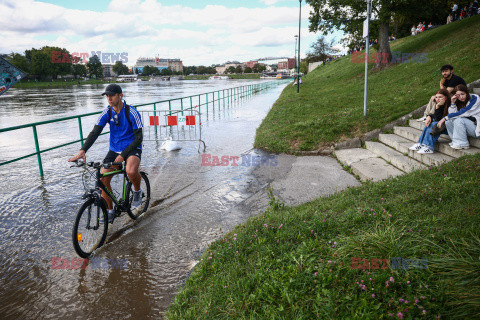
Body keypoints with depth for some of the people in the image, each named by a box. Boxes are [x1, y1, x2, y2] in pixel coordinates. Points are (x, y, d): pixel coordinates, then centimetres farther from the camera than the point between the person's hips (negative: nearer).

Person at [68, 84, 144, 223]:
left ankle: (137, 191, -1)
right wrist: (82, 151, -25)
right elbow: (95, 132, -9)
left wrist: (123, 155, -24)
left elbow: (139, 137, -17)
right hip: (114, 149, 5)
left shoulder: (131, 113, -16)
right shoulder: (107, 112, -4)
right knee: (103, 179, -6)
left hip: (132, 148, -5)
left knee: (131, 171, -36)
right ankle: (110, 211, 14)